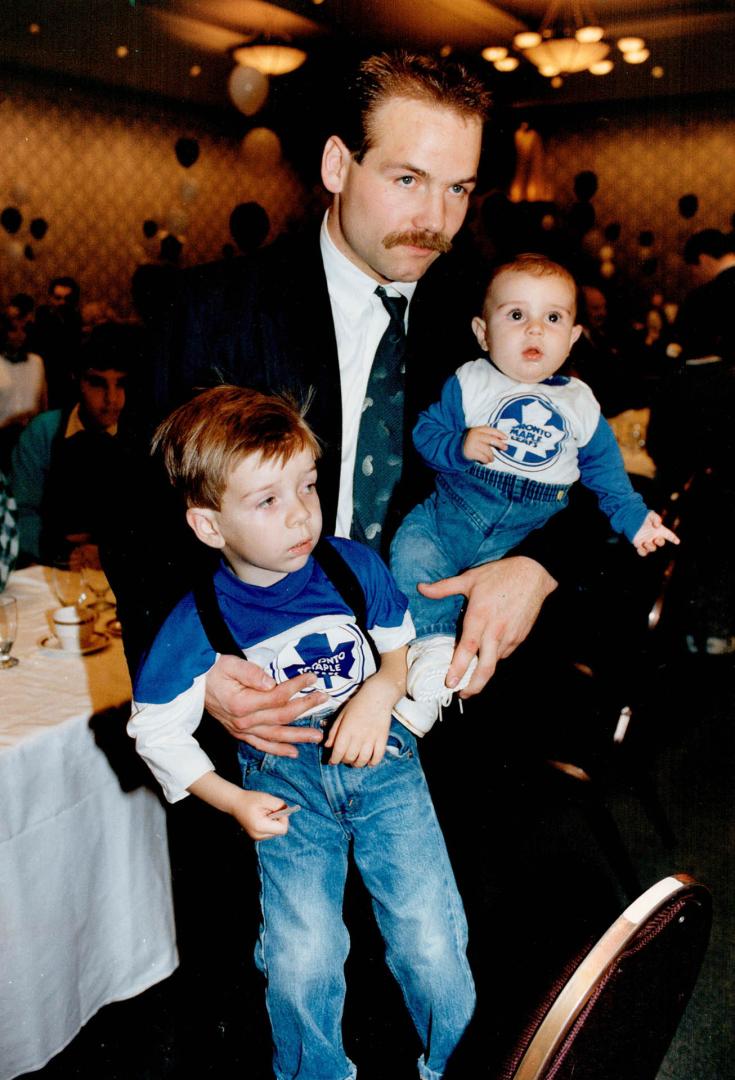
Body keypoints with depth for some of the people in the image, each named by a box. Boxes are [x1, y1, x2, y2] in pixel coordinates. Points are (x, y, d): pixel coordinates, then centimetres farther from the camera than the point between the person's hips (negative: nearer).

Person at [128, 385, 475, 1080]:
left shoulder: (355, 566, -9)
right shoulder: (198, 622, -13)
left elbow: (402, 646, 7)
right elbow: (155, 731, -3)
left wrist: (381, 691, -13)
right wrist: (233, 802, -8)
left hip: (379, 758, 1)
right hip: (284, 780, 0)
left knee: (433, 946, -5)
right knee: (301, 961, -10)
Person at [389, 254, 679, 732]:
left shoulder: (580, 404, 9)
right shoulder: (467, 383, 2)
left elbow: (603, 468, 18)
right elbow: (424, 432, -1)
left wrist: (633, 516, 10)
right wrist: (460, 445, -20)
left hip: (527, 537, 1)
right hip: (449, 518, -1)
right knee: (412, 550, -26)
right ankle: (434, 645, -17)